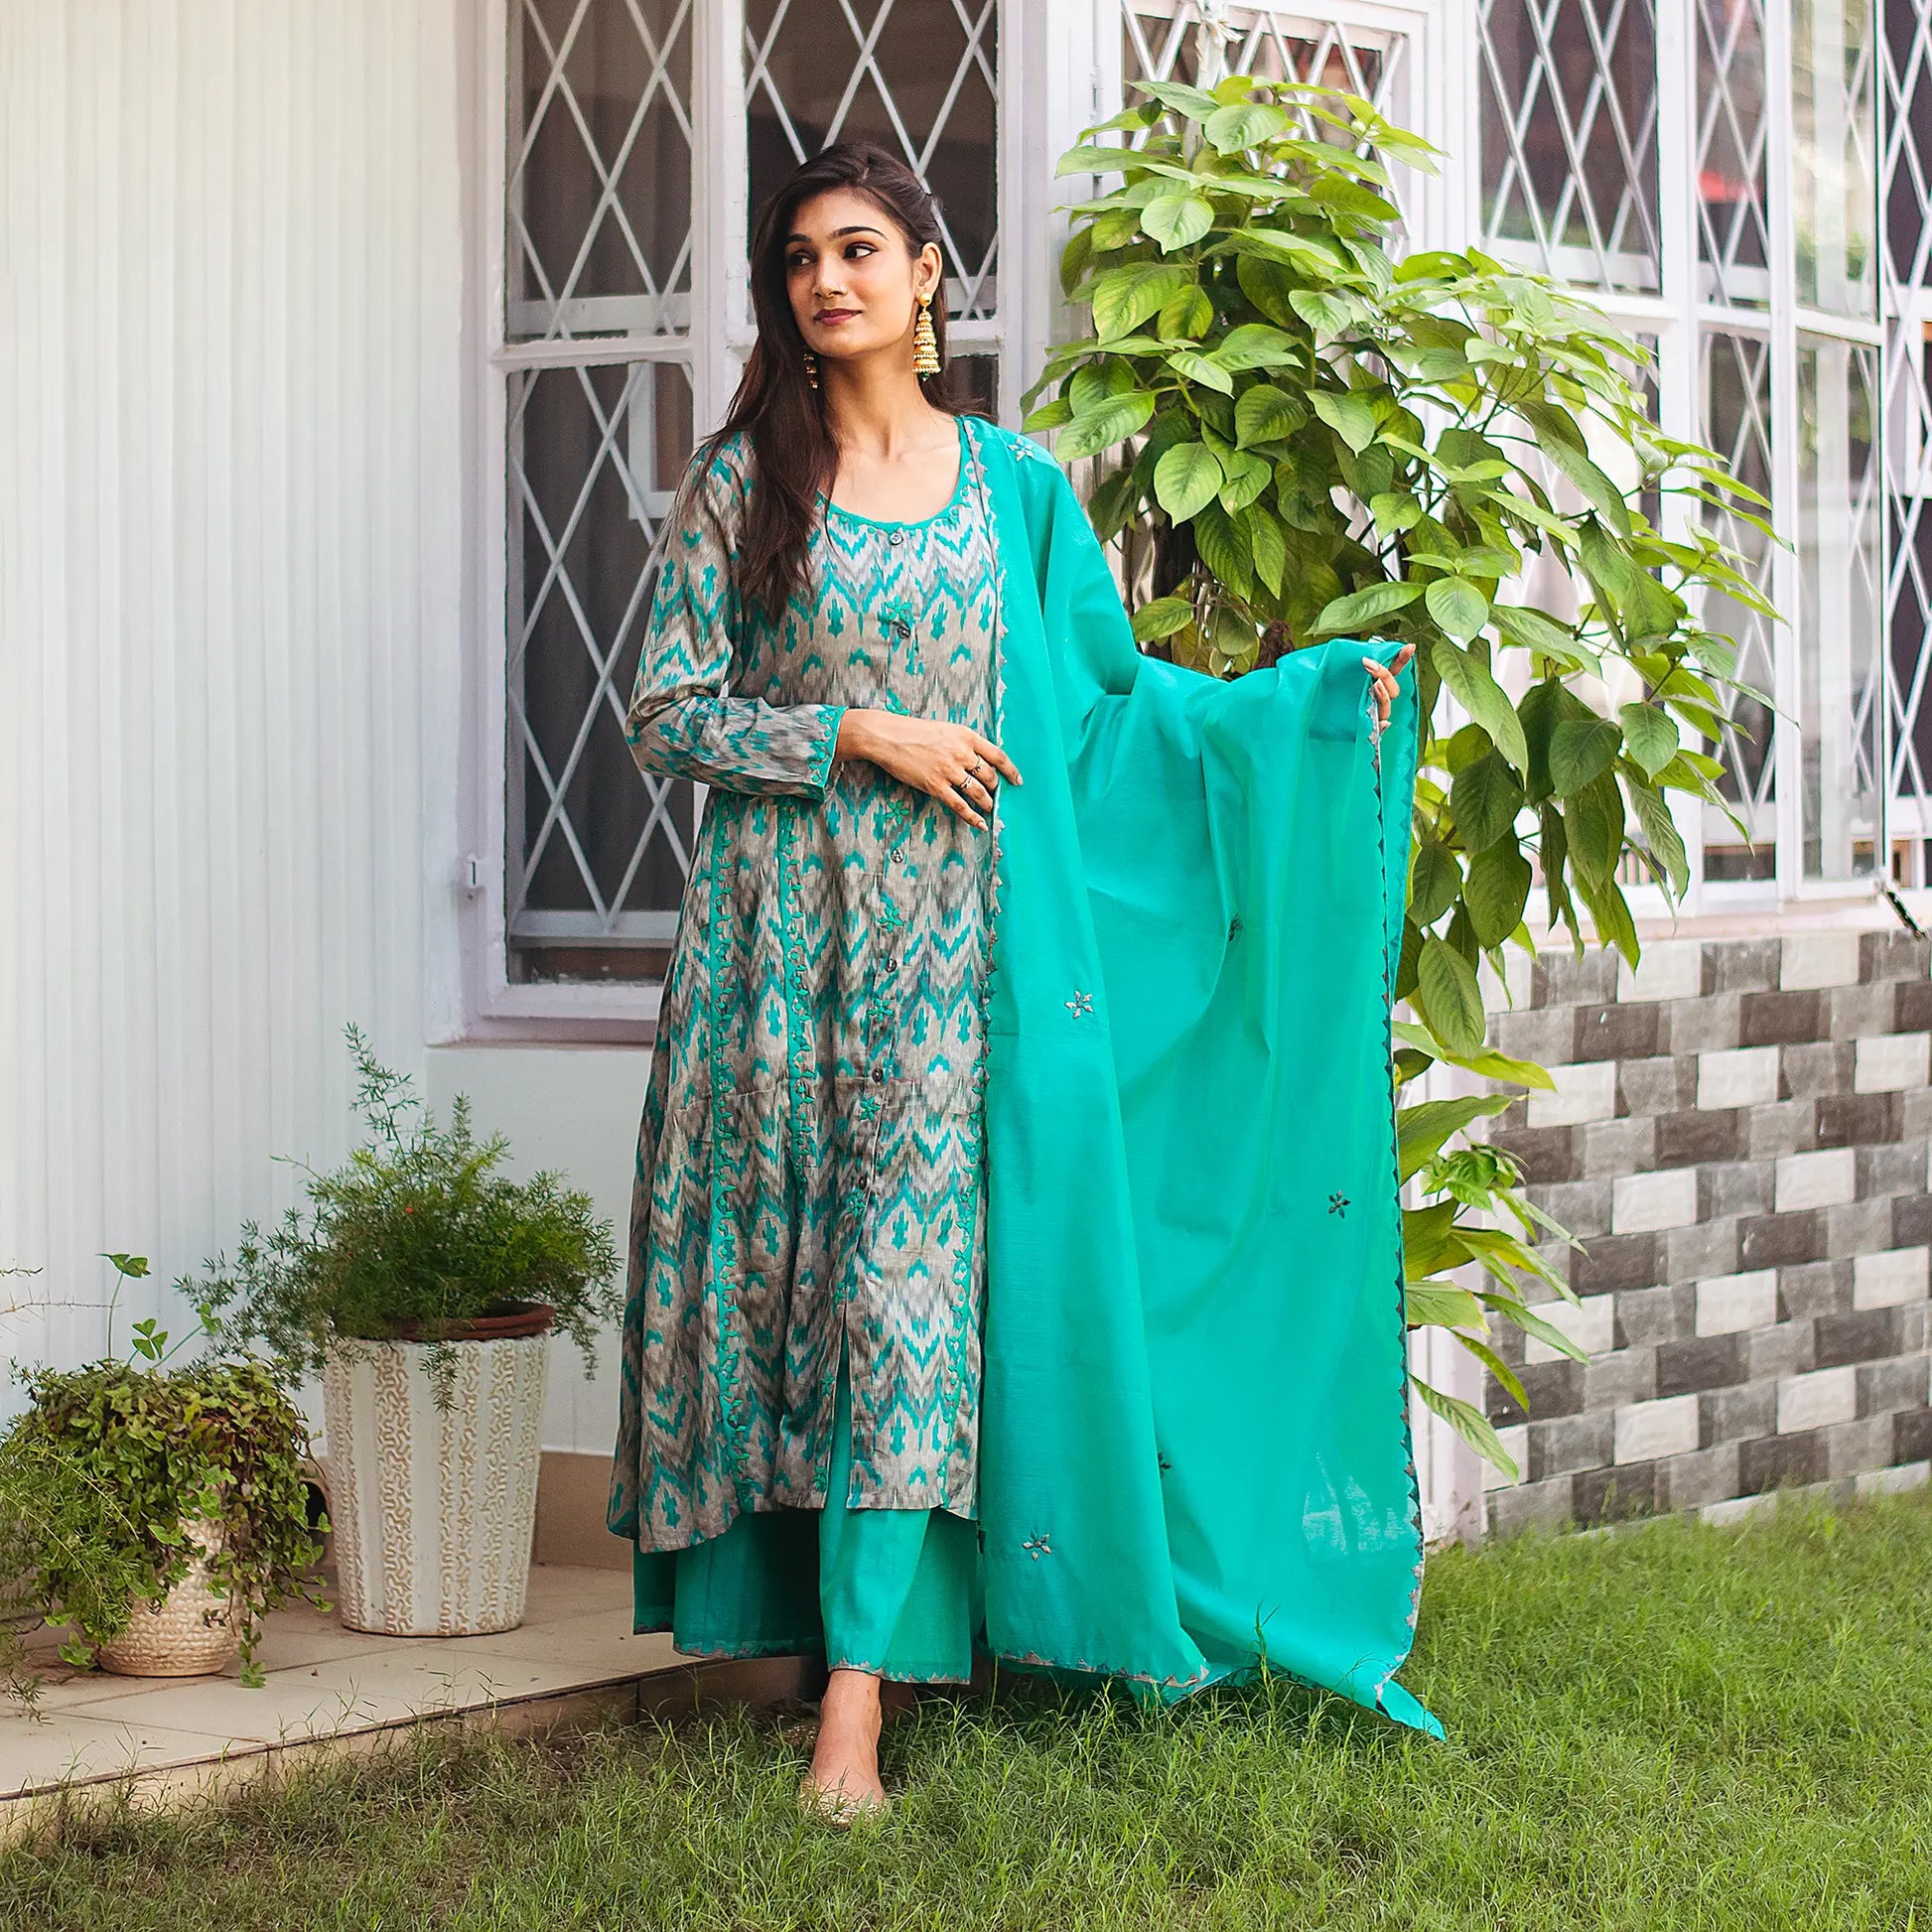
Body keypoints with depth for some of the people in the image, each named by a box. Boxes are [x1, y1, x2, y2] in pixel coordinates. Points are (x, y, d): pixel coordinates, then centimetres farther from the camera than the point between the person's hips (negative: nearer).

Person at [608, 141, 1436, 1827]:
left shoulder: (1016, 488, 9)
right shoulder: (743, 484, 4)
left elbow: (1105, 692, 13)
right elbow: (669, 715, 1)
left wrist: (1310, 697, 6)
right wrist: (858, 735, -10)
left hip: (954, 938, 0)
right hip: (787, 929, 0)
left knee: (915, 1268, -8)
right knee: (802, 1265, -1)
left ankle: (858, 1690, -11)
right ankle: (857, 1615, 12)